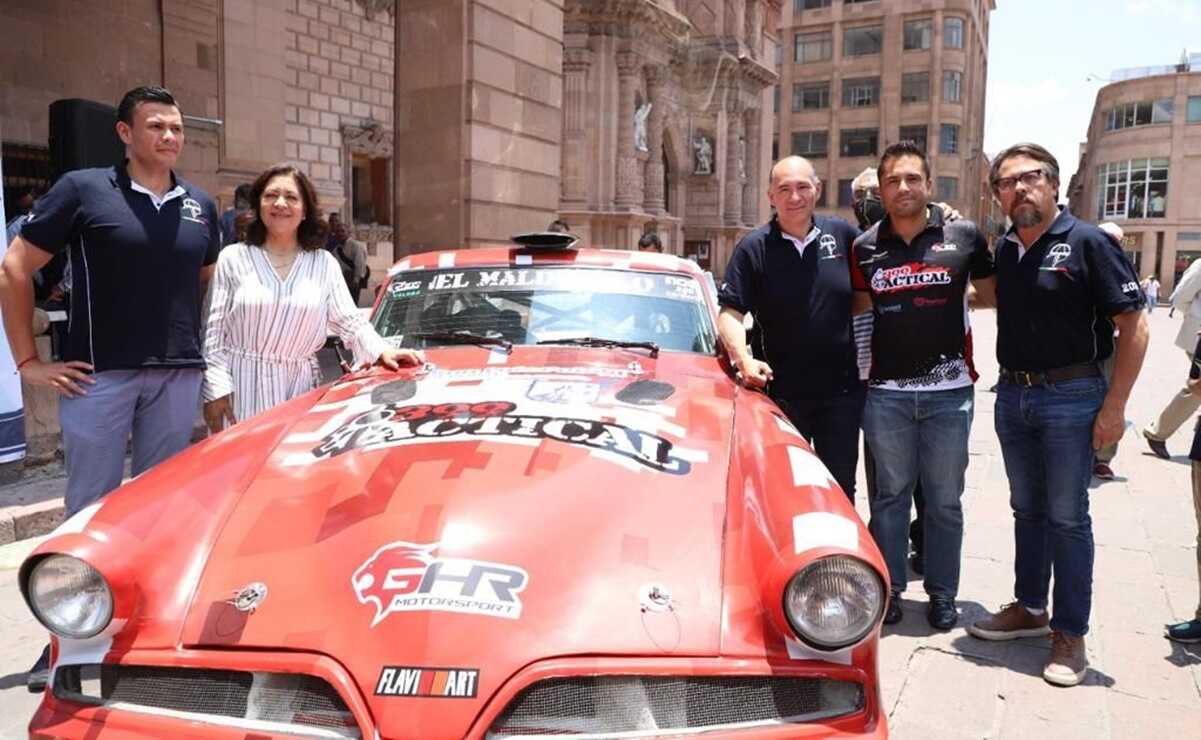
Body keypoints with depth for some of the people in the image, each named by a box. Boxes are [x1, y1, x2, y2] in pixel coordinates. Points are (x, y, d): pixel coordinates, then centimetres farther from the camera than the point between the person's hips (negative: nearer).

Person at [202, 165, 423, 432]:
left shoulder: (324, 264, 9)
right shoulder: (233, 258, 4)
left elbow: (349, 322, 6)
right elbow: (215, 330, 1)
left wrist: (382, 351, -12)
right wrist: (216, 390, -7)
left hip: (299, 386, 1)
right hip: (242, 386, -1)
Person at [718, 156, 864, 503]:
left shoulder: (842, 234, 2)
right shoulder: (753, 248, -5)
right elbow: (729, 313, -10)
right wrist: (744, 360, -25)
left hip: (842, 388, 2)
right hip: (782, 392, -2)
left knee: (840, 488, 15)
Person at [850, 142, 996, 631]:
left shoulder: (965, 236, 0)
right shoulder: (865, 248, 4)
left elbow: (991, 295, 14)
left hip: (949, 390, -1)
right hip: (887, 392, 1)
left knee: (944, 498, 9)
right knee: (890, 494, 10)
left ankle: (943, 594, 23)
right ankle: (888, 588, 23)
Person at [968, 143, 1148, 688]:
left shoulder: (1087, 243, -10)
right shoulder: (1004, 250, 7)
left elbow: (1133, 326, -12)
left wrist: (1114, 406, -16)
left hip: (1071, 397, -6)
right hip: (1012, 394, 6)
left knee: (1067, 517, 2)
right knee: (1027, 510, 16)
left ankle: (1070, 633, 14)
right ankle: (1030, 608, 30)